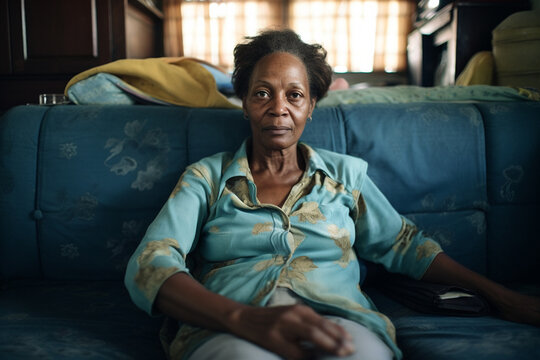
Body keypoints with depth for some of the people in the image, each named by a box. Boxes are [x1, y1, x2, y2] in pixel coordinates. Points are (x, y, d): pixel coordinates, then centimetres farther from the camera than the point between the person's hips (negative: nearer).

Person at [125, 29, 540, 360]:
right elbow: (148, 265, 0)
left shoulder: (345, 173, 23)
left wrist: (495, 292, 22)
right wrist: (247, 318, -19)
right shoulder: (206, 177, 14)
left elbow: (403, 244, 30)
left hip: (339, 319, 2)